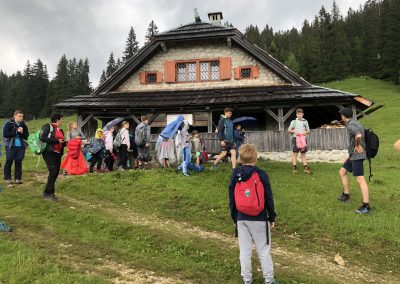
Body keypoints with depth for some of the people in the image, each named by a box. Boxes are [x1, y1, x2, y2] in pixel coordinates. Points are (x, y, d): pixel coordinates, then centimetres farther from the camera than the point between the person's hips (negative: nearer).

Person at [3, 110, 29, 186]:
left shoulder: (24, 125, 11)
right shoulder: (8, 124, -1)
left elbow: (26, 136, 5)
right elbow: (5, 134, -12)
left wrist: (21, 132, -14)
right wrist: (16, 131, -16)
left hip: (21, 146, 3)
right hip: (10, 146, -3)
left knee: (19, 162, 5)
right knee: (9, 162, 0)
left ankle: (18, 179, 10)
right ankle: (8, 179, 7)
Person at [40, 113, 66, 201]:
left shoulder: (60, 130, 19)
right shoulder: (47, 126, -5)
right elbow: (43, 138, -17)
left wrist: (65, 143, 4)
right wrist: (56, 141, -19)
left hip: (58, 154, 8)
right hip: (49, 153, -8)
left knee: (56, 172, 8)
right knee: (53, 171, -15)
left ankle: (49, 192, 19)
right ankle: (48, 193, -7)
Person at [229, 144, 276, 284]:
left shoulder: (235, 175, 0)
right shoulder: (261, 174, -9)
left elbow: (232, 199, 5)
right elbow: (268, 198, -4)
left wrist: (235, 218, 15)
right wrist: (272, 217, 7)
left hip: (242, 219, 2)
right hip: (259, 218, -2)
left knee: (244, 251, 11)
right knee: (264, 250, 9)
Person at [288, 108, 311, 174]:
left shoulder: (305, 122, 12)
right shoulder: (293, 121, 7)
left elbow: (308, 131, 14)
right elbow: (289, 130, 8)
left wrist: (305, 132, -8)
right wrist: (294, 131, -11)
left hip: (303, 138, 2)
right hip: (295, 138, -2)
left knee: (303, 153, 4)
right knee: (295, 153, -4)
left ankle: (306, 168, 5)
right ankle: (294, 168, -2)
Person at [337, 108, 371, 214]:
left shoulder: (350, 125, -17)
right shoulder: (355, 123, 15)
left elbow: (358, 135, -39)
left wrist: (357, 146, -20)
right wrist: (350, 155, 22)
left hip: (357, 156, -11)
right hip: (353, 155, 11)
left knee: (360, 179, -11)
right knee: (342, 172, 20)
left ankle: (366, 206, -11)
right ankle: (346, 196, 27)